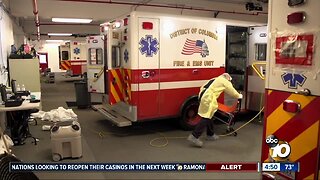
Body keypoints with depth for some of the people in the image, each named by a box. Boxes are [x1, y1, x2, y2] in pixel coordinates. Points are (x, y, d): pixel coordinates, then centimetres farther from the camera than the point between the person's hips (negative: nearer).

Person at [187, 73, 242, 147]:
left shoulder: (214, 80, 29)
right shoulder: (225, 81, 9)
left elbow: (202, 88, 26)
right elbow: (231, 91, 17)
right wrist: (239, 96, 35)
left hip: (202, 96, 9)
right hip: (208, 99, -9)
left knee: (209, 116, 19)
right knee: (206, 118, -9)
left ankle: (210, 134, 31)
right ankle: (194, 136, -14)